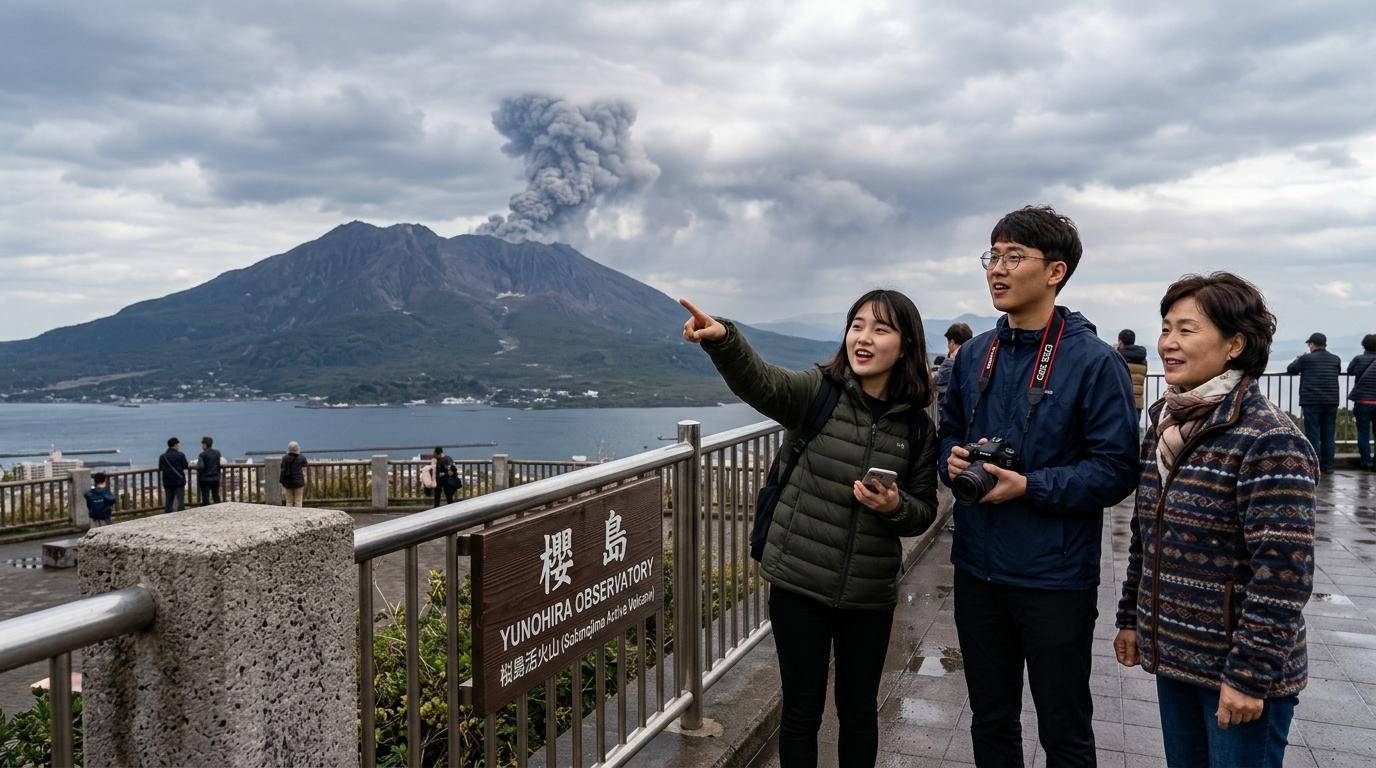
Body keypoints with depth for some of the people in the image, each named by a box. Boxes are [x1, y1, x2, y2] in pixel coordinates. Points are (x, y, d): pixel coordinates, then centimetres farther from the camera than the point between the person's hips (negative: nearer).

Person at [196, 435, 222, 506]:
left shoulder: (202, 455, -14)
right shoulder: (217, 453, 3)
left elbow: (200, 467, -23)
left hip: (205, 479, -5)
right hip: (215, 479, 5)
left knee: (205, 499, 2)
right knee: (216, 498, 12)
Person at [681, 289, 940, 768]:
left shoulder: (917, 426, 1)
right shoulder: (817, 393, -6)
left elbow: (924, 509, 8)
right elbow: (759, 382, -27)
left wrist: (895, 507, -15)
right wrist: (723, 339, -47)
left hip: (869, 594, 2)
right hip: (799, 584, -2)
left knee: (858, 711, 17)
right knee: (802, 711, 11)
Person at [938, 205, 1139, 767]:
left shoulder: (1094, 361, -12)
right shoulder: (973, 355, 5)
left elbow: (1116, 470, -15)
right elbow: (948, 432, 16)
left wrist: (1030, 487, -22)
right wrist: (953, 461, -6)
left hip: (1056, 578, -5)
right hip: (977, 569, 5)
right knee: (990, 721, 20)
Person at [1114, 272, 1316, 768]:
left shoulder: (1270, 442, -17)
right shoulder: (1165, 427, 6)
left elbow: (1283, 573, -20)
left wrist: (1249, 674, -20)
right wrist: (1132, 618, 14)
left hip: (1240, 672, -7)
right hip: (1173, 655, 7)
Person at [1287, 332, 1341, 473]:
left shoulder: (1306, 359, -7)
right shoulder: (1335, 359, 7)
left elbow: (1290, 369, 5)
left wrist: (1298, 359, 25)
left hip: (1312, 402, -4)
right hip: (1331, 402, 4)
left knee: (1313, 434, -1)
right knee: (1328, 435, 9)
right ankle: (1327, 465, 13)